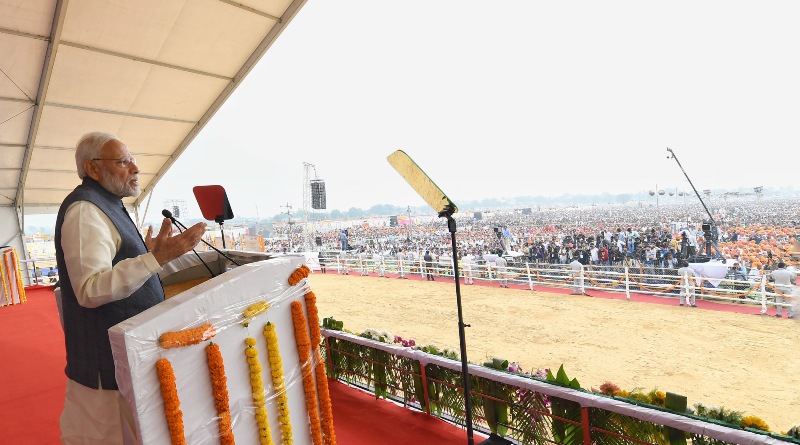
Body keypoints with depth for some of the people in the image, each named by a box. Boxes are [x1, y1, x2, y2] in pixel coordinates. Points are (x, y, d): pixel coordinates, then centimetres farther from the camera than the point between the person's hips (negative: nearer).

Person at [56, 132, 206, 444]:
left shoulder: (106, 205, 15)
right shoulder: (84, 210, -18)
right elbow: (90, 290, -29)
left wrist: (148, 251, 12)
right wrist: (157, 258, -35)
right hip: (108, 360, -10)